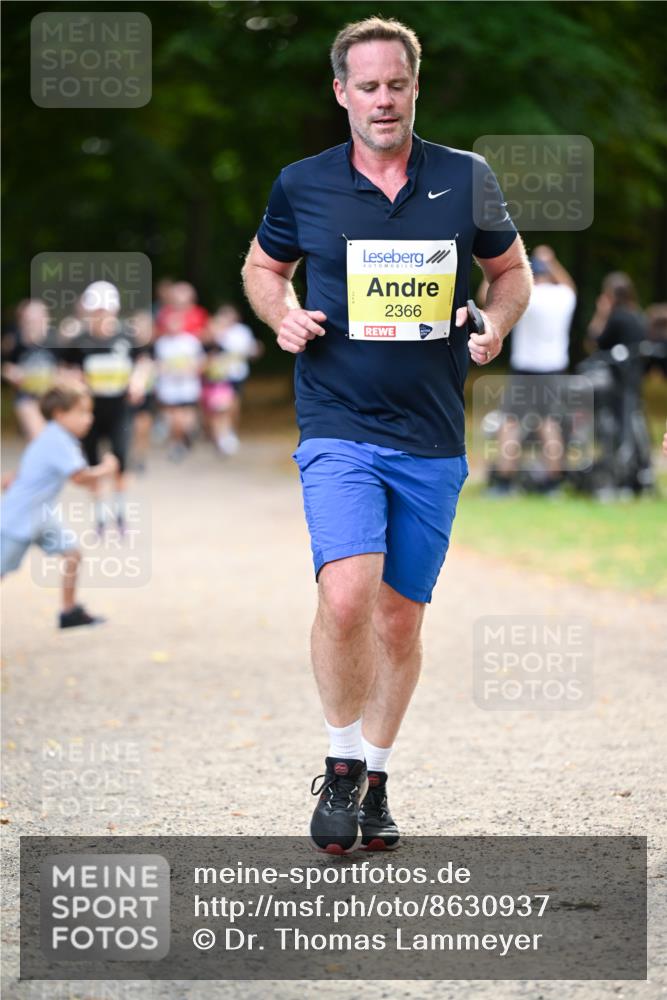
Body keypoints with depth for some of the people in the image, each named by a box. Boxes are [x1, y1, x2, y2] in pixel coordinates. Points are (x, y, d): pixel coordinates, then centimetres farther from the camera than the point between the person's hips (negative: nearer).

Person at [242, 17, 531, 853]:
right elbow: (262, 267, 19)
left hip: (432, 438, 2)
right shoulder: (302, 186, 2)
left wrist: (495, 327, -3)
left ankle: (375, 781, 25)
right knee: (346, 596, -21)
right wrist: (283, 316, -1)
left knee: (400, 617, 8)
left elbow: (510, 269, 18)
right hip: (338, 427, -2)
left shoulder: (467, 180, 4)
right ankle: (341, 766, -2)